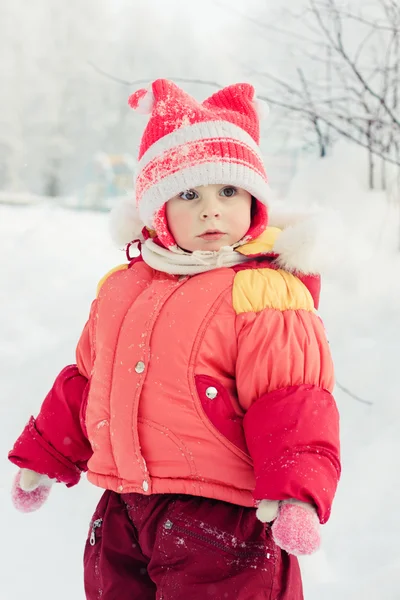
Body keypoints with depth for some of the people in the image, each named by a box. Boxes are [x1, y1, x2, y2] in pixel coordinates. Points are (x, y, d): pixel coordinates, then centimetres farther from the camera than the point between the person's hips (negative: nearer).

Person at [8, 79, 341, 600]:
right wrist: (44, 457, 27)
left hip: (220, 517, -7)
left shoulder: (266, 293, -12)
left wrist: (297, 493, -29)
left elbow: (293, 404, -16)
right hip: (121, 514, 7)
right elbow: (84, 381, 22)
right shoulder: (122, 288, 10)